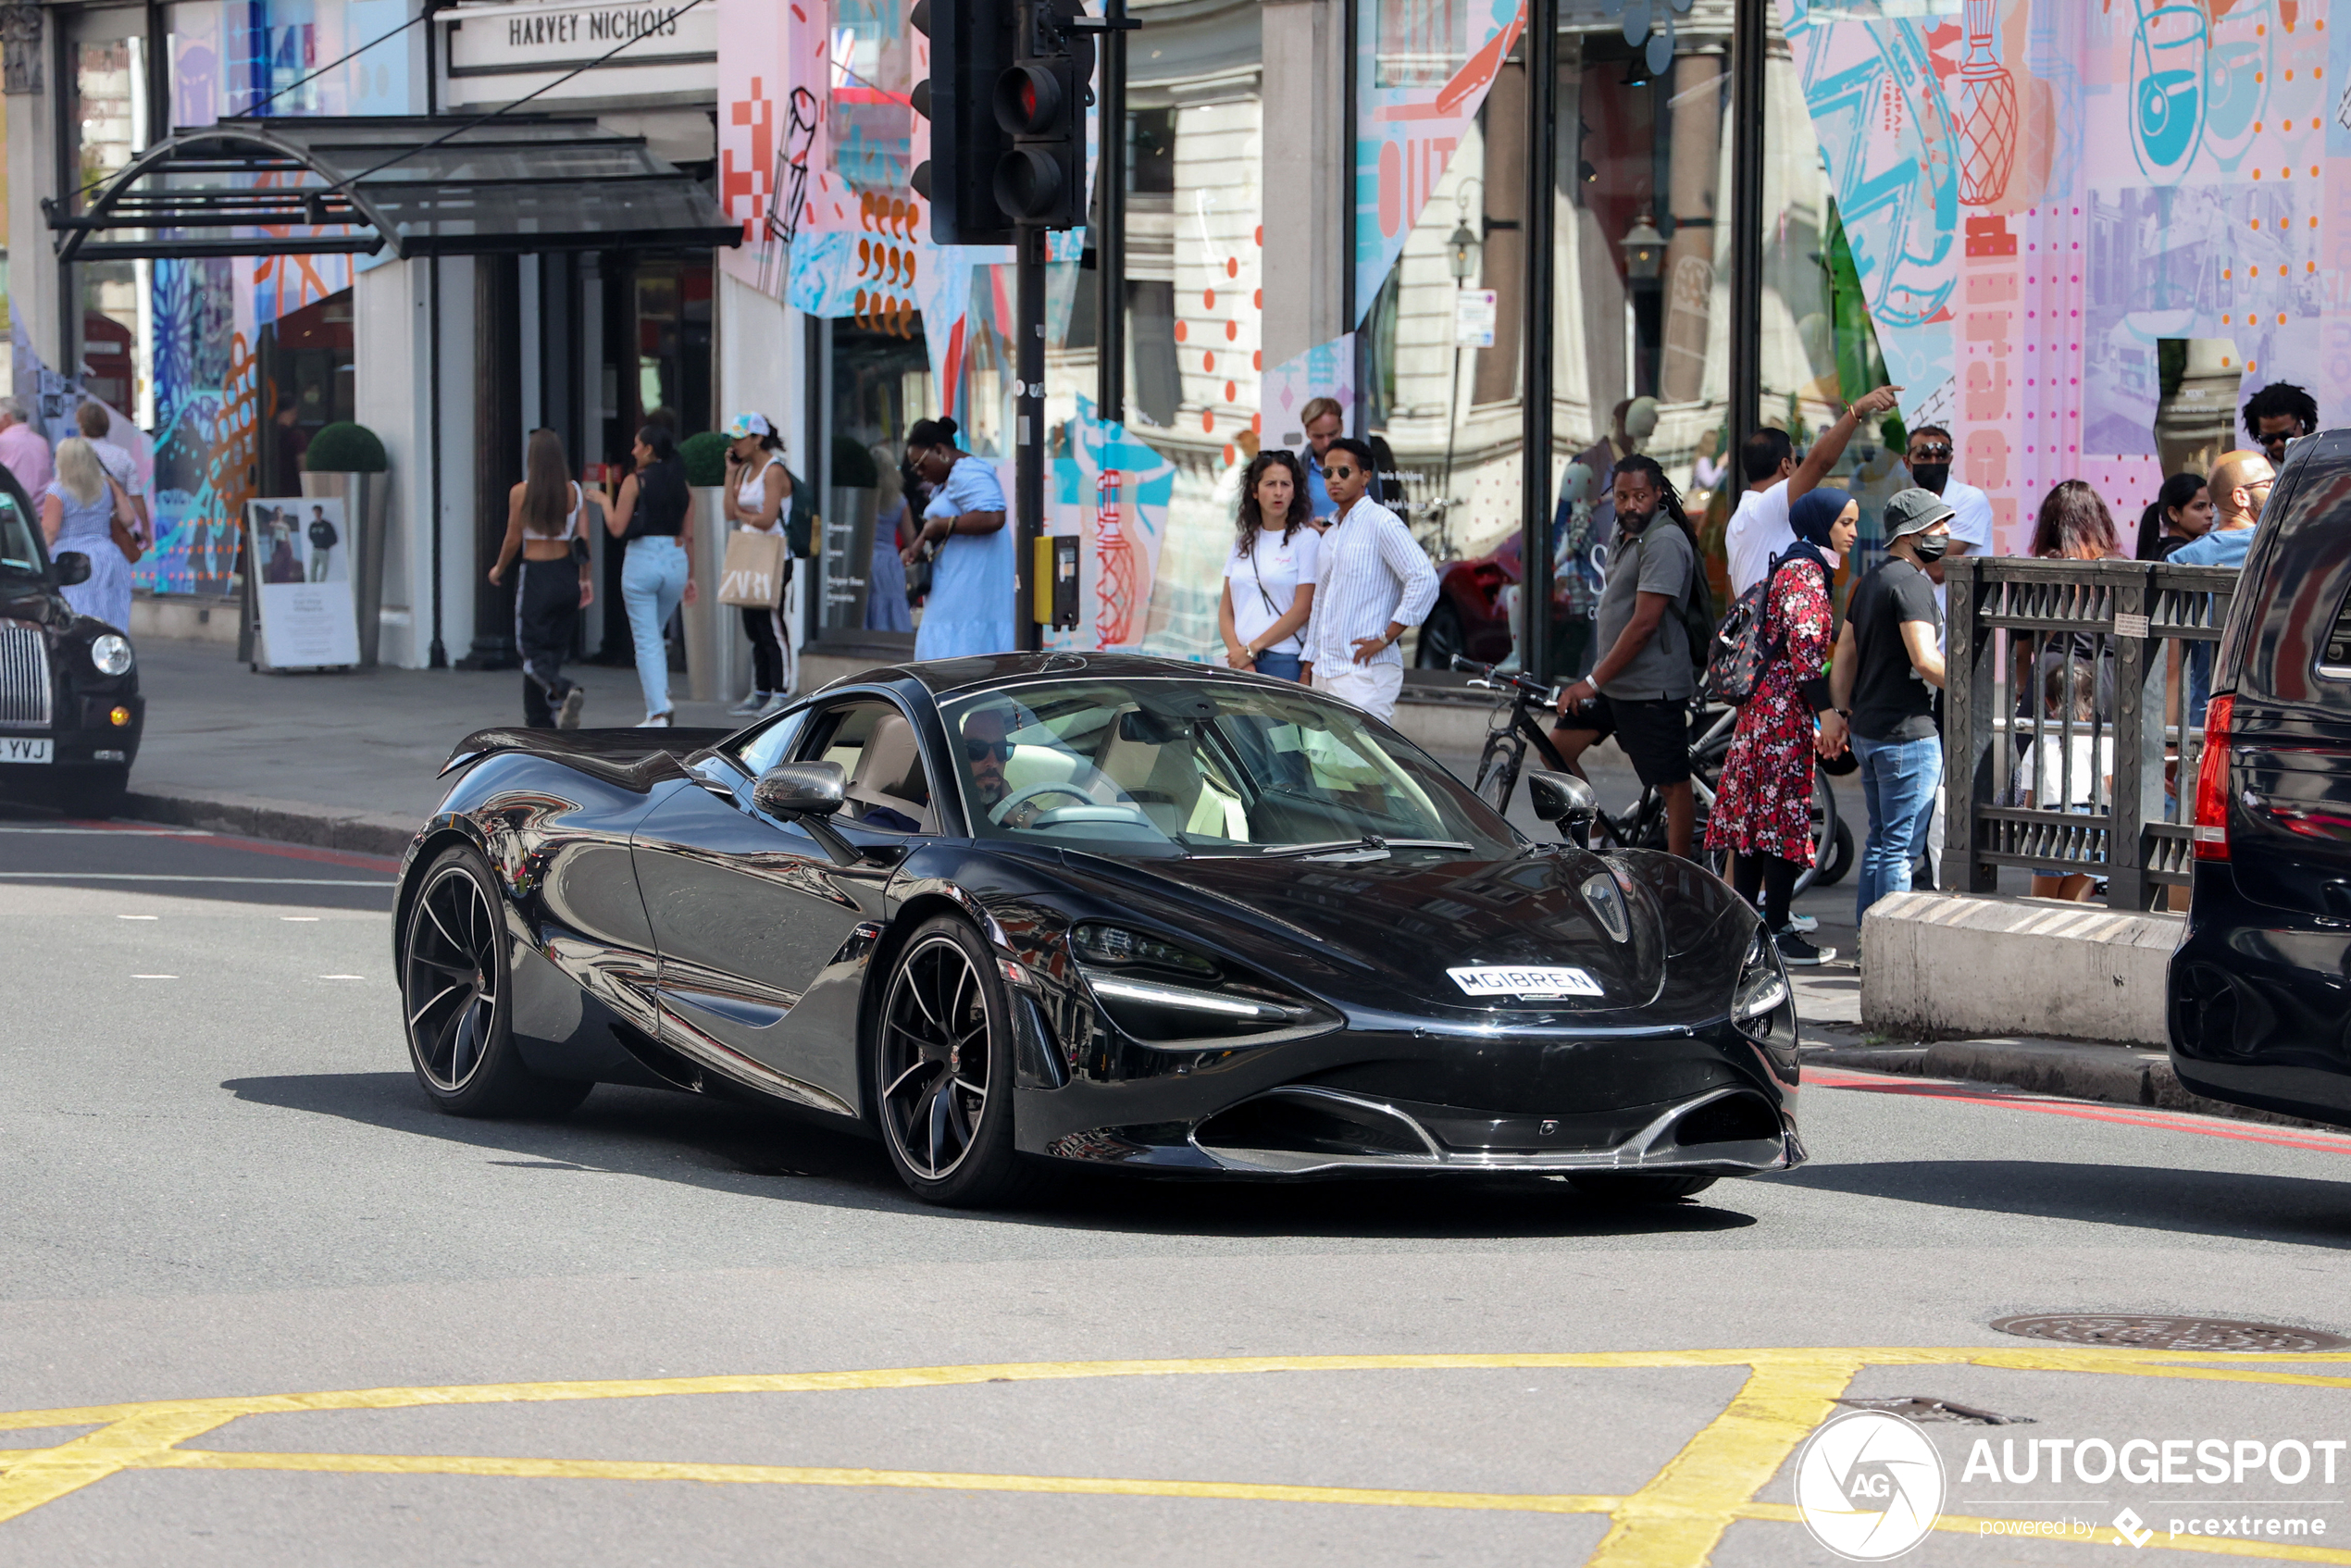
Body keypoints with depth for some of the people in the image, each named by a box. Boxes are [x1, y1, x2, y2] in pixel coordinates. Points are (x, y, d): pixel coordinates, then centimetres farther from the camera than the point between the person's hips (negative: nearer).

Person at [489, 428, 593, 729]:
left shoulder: (520, 493, -8)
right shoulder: (575, 492, 0)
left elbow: (513, 540, -5)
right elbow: (584, 539, -3)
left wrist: (498, 569, 12)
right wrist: (584, 578, 7)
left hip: (536, 575, -4)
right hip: (567, 576, 4)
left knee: (533, 654, -1)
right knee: (553, 652, 15)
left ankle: (566, 690, -29)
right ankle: (540, 721, 18)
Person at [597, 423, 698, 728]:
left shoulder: (635, 481, -6)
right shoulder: (681, 483, 8)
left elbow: (617, 528, -7)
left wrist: (605, 501, 11)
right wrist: (690, 577, 15)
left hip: (642, 559, -5)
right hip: (676, 561, 5)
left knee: (646, 640, -1)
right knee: (654, 634, 23)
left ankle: (658, 713, -7)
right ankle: (662, 699, 11)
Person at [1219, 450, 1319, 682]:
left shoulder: (1306, 539, 0)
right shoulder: (1244, 541, 16)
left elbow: (1302, 610, -6)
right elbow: (1226, 609, 14)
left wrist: (1251, 649, -6)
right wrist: (1237, 654, -3)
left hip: (1285, 662, -4)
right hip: (1241, 660, 4)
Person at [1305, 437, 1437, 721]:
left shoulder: (1381, 522, -7)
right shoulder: (1330, 536, 20)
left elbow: (1425, 579, -17)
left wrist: (1385, 639, -16)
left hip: (1365, 673, -8)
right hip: (1325, 673, 8)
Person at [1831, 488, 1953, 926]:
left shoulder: (1871, 581, 14)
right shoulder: (1911, 581, -15)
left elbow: (1844, 656, 20)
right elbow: (1924, 660, -25)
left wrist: (1844, 713, 26)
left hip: (1867, 728, 10)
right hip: (1907, 731, -10)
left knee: (1881, 840, 16)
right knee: (1901, 846, -5)